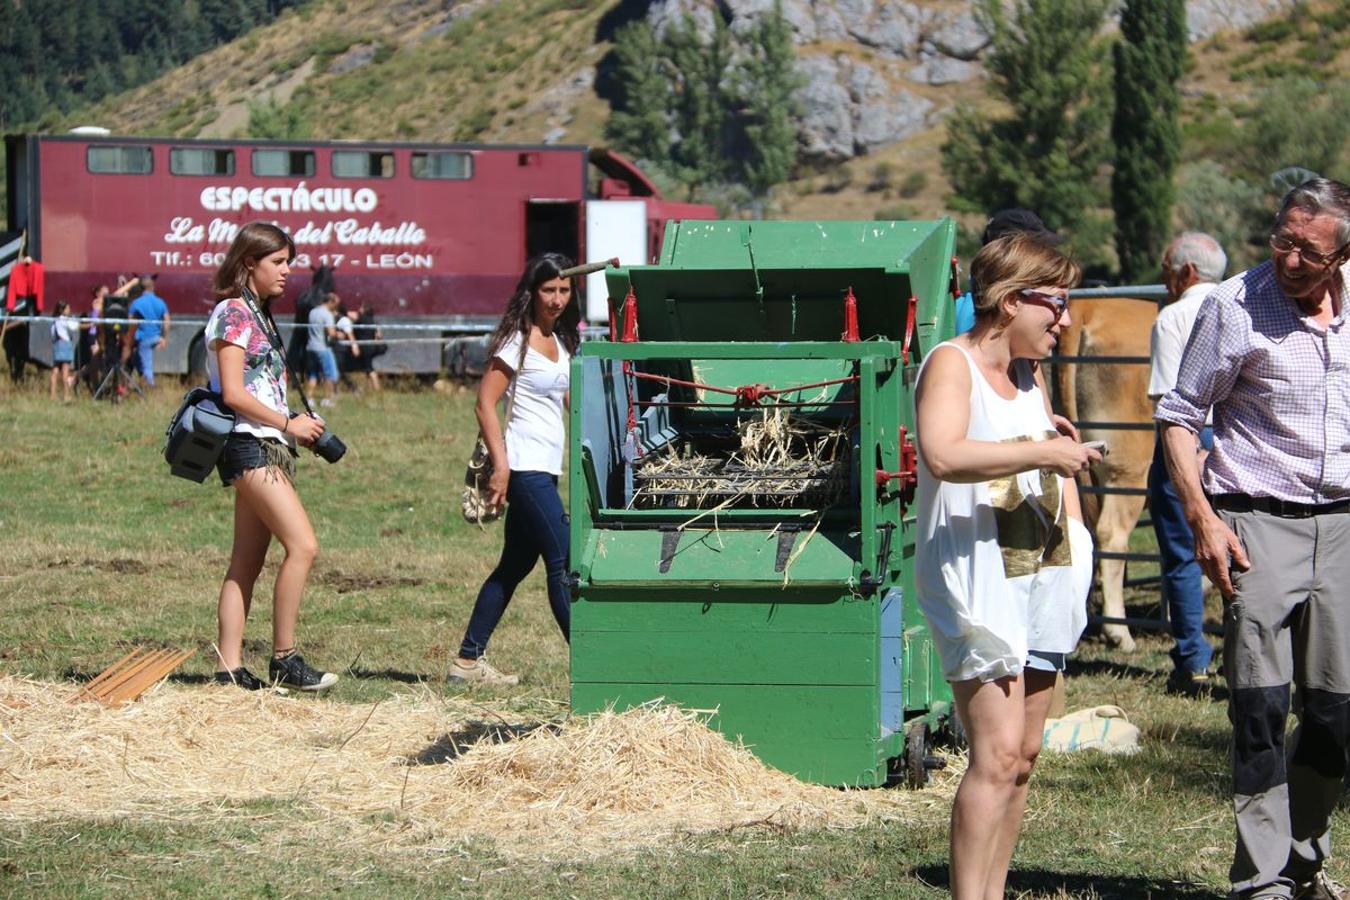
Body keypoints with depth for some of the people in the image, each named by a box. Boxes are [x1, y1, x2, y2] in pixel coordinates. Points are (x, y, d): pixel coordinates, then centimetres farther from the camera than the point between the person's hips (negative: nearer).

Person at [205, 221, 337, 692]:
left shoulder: (257, 315, 20)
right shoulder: (233, 313, -9)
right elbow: (233, 393, -16)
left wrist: (300, 425, 8)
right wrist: (288, 423, -13)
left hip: (268, 446, 10)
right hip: (250, 445, -10)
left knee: (247, 562, 7)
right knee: (303, 546, -16)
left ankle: (229, 667, 7)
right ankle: (284, 658, -11)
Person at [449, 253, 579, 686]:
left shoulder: (560, 341, 15)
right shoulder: (518, 341, -9)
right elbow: (485, 402, -13)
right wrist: (500, 464, -19)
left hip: (545, 468, 9)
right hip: (526, 466, -9)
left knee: (516, 564, 11)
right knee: (564, 564, -11)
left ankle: (468, 660, 16)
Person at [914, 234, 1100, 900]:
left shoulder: (1030, 374, 16)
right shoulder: (951, 364, -10)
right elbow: (943, 456, -30)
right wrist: (1040, 452, -26)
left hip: (1041, 576, 9)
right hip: (975, 578, -9)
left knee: (1022, 756, 9)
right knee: (997, 752, -17)